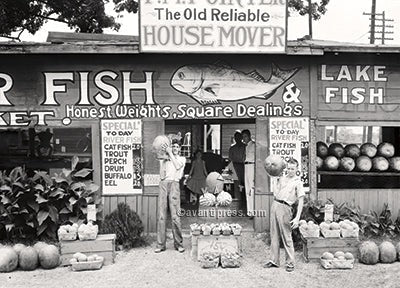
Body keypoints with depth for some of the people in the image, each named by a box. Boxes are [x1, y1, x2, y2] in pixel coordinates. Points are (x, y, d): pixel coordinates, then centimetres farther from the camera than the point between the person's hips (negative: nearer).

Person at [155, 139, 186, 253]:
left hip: (174, 184, -2)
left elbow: (177, 166, -4)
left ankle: (178, 243, 1)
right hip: (163, 184, 2)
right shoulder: (165, 159, 22)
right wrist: (162, 159, 6)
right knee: (161, 215, -2)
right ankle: (160, 244, 2)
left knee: (175, 216, -8)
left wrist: (170, 153, -1)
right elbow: (162, 175, 10)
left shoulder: (182, 159, 19)